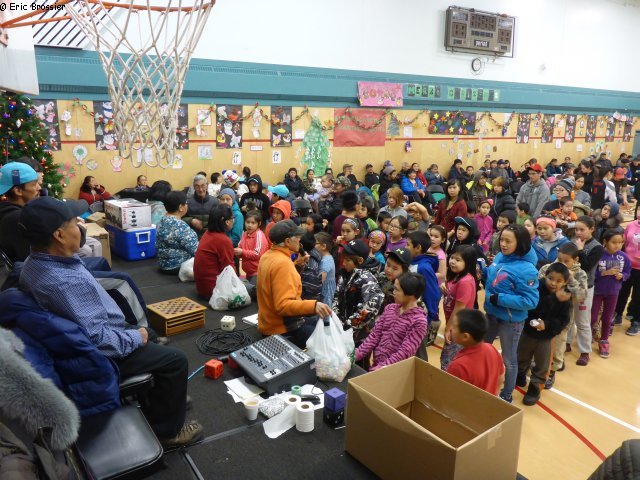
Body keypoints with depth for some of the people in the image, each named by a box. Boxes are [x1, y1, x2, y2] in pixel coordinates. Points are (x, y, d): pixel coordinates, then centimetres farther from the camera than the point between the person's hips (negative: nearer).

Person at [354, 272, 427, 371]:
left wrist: (380, 368, -26)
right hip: (376, 365, 6)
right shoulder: (389, 308, 4)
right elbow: (374, 336, 3)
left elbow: (404, 353, -20)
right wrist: (355, 355, -9)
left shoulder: (418, 321, -15)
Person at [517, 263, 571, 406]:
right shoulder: (537, 288, -18)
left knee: (541, 366, 11)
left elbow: (563, 321, -12)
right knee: (521, 359, 21)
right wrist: (553, 298, -38)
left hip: (546, 337, 0)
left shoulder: (565, 299, -11)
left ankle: (535, 387, 31)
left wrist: (547, 324, -29)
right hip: (528, 331, 0)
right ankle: (519, 377, 47)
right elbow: (533, 307, -33)